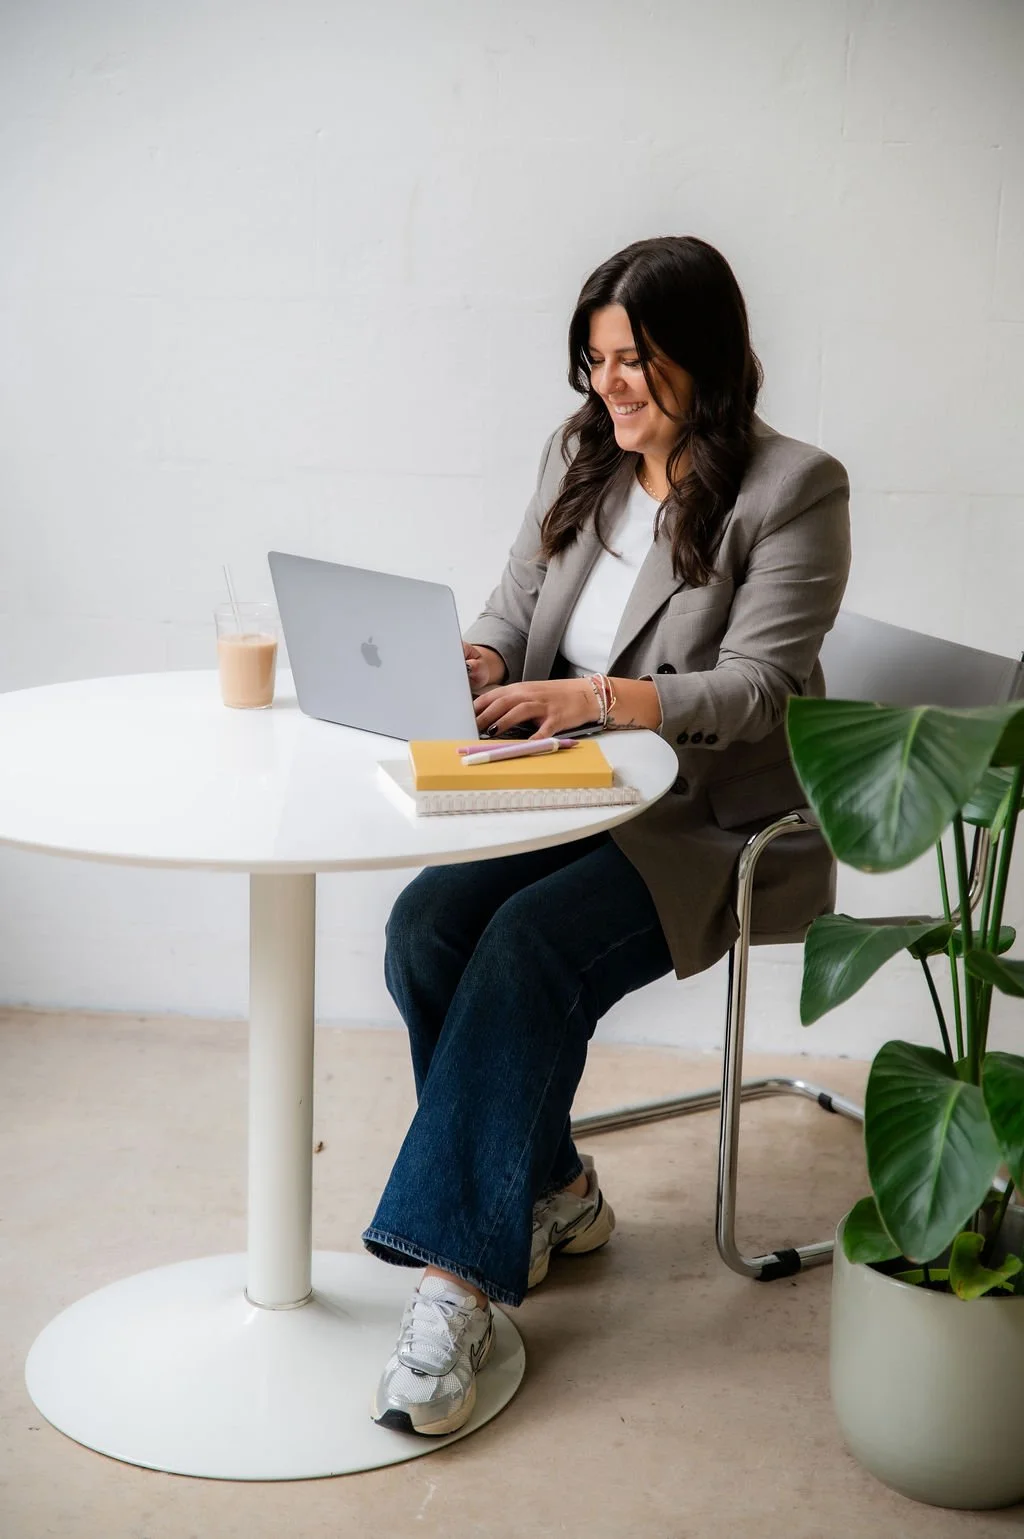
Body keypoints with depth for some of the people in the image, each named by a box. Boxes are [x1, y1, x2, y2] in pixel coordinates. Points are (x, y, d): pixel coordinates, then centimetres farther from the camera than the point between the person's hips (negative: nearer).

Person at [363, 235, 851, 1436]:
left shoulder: (793, 490, -9)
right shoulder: (577, 457, 10)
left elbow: (753, 689, -16)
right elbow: (512, 615, 12)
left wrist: (597, 696, -30)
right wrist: (474, 662, -12)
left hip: (717, 828, -6)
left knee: (530, 944, -30)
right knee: (425, 925, -20)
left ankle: (459, 1276, -24)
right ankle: (549, 1194, 0)